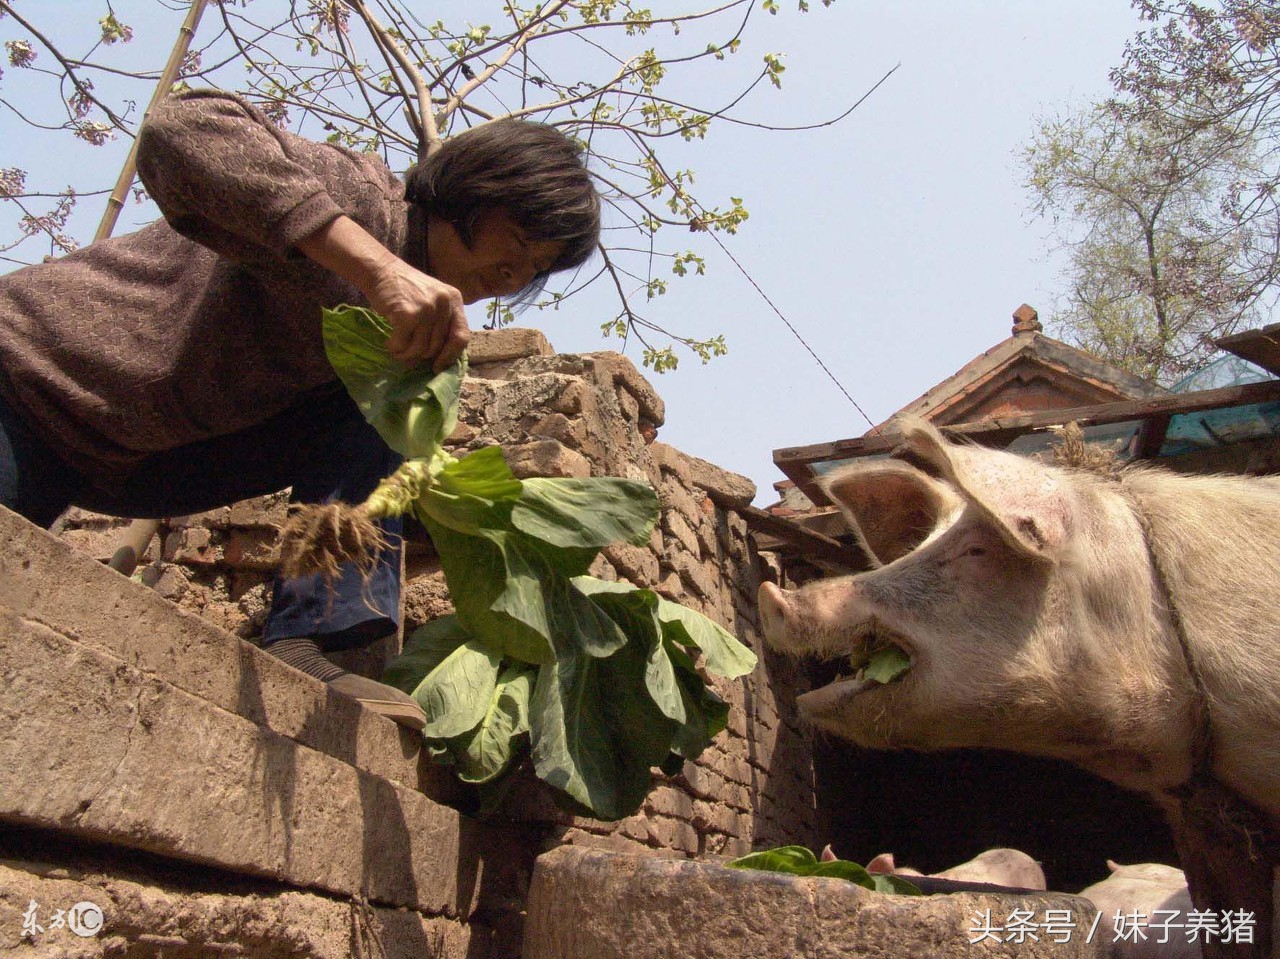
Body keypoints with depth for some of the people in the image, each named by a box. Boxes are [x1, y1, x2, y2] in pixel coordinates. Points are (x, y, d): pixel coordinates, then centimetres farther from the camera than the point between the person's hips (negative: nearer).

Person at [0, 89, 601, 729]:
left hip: (155, 463, 7)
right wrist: (383, 268, -49)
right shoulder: (363, 198, -24)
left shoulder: (421, 330, 1)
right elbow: (183, 129, -42)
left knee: (373, 420, -12)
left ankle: (303, 649, -20)